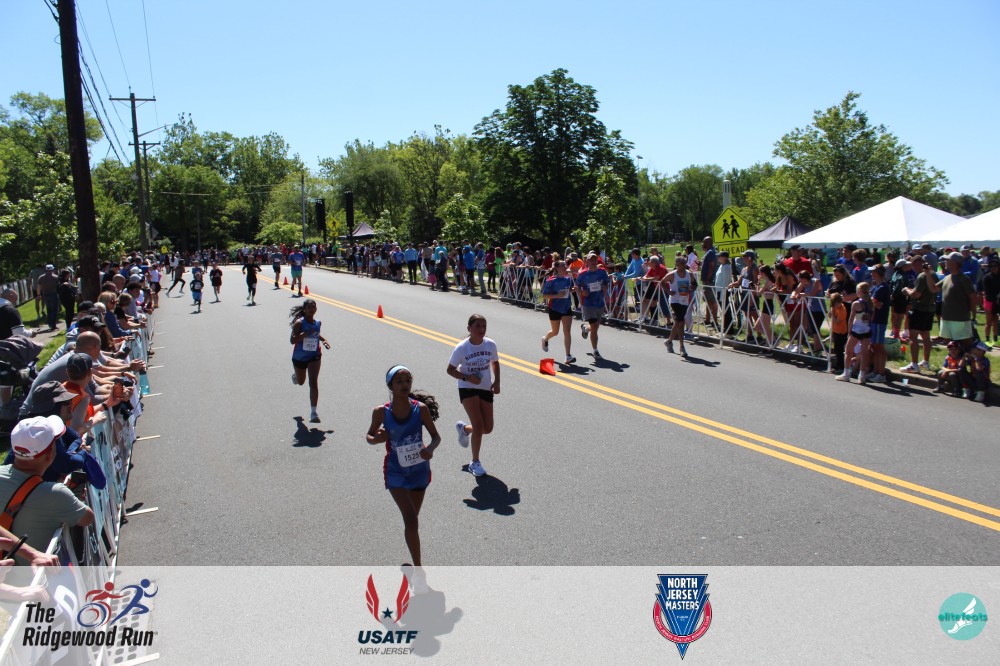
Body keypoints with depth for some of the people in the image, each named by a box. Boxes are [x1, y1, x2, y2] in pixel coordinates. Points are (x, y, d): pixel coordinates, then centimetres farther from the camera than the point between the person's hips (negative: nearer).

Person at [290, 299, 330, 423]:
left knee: (313, 383, -13)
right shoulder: (299, 323, -17)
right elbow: (292, 340, -26)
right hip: (299, 357, -1)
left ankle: (313, 412, -12)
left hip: (314, 356, 1)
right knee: (301, 382, 23)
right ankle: (295, 375, 63)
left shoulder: (318, 323, -2)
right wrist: (306, 333, -35)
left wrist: (323, 340, 3)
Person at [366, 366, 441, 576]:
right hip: (396, 472, -2)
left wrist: (430, 449, -25)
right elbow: (370, 436, 2)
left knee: (412, 520, 18)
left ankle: (413, 565, 39)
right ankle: (418, 570, -3)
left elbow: (436, 436, -4)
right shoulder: (381, 412, -13)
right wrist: (377, 438, -21)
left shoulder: (421, 408, -13)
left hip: (419, 470, 2)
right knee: (411, 520, -14)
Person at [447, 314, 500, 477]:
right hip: (468, 389, -4)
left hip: (486, 389, 4)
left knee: (487, 429, 5)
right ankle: (475, 462, 6)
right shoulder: (462, 348, -15)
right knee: (478, 426, -14)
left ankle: (464, 428, 39)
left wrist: (497, 381, -2)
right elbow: (450, 369, -8)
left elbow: (495, 362, 12)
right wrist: (467, 377, -24)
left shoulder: (491, 345, -6)